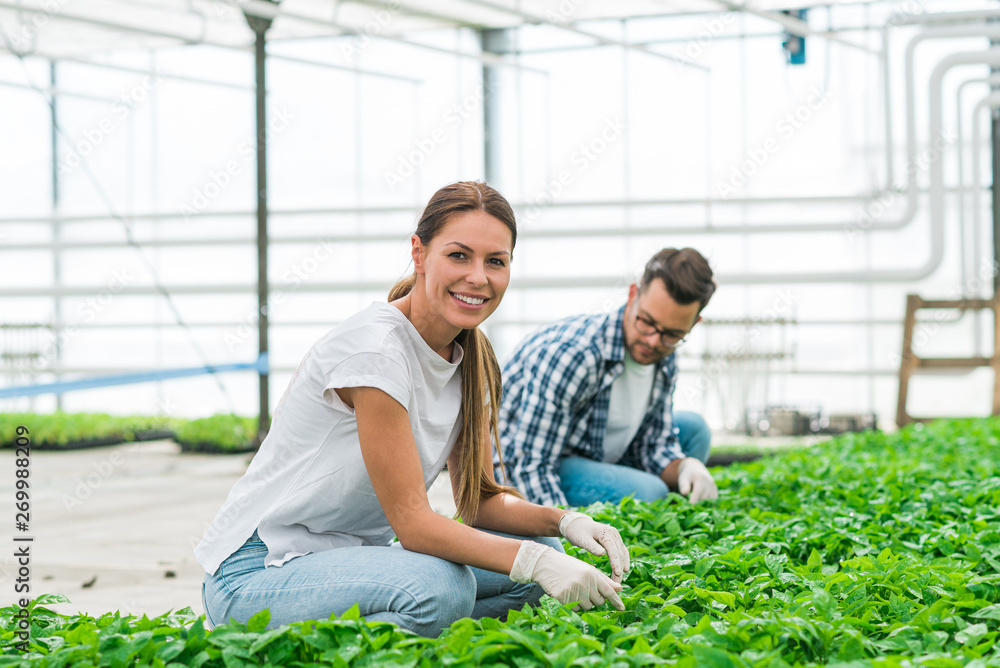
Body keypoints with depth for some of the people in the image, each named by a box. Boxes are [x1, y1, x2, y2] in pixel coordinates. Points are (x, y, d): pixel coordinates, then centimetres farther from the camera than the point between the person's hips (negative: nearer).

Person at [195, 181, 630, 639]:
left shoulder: (471, 359, 5)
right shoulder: (376, 350, -22)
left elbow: (480, 499, 6)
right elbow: (412, 523, -24)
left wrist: (567, 522, -12)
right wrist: (534, 560, -33)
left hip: (354, 557, 9)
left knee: (542, 559, -5)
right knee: (440, 586, -34)